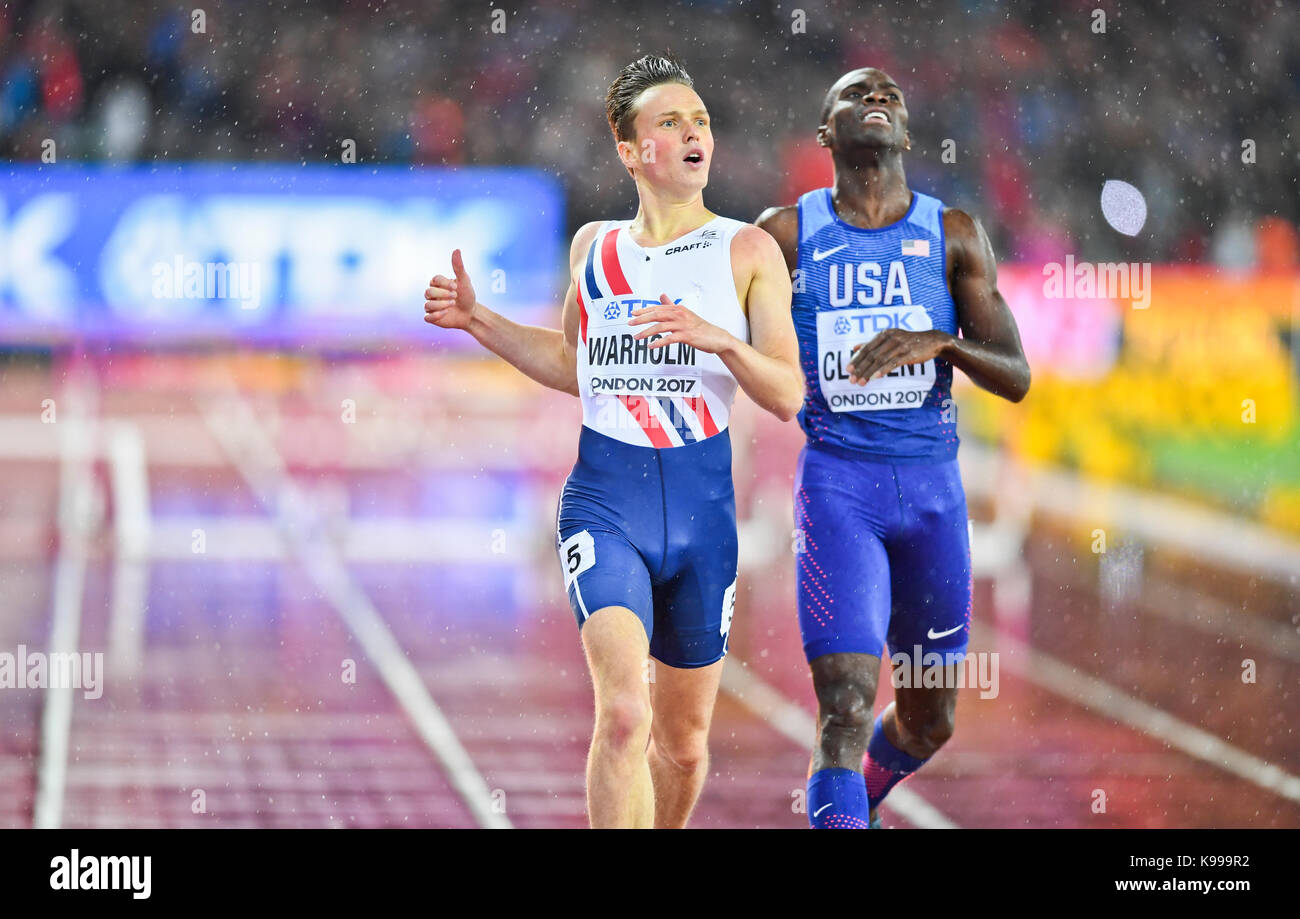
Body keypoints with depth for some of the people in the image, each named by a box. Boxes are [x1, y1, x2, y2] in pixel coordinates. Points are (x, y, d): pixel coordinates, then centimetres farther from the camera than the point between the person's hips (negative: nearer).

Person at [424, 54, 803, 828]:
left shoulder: (748, 250, 2)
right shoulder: (594, 246, 10)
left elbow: (788, 396, -4)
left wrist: (718, 338, -21)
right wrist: (477, 320, 16)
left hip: (701, 503, 0)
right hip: (604, 501, 0)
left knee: (683, 742, 11)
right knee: (623, 713, -22)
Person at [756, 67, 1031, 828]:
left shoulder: (954, 236, 2)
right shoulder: (786, 234, 0)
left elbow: (1016, 378, -4)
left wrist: (939, 341, -21)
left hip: (933, 486, 3)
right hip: (837, 484, -3)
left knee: (929, 722, 15)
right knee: (846, 708, -18)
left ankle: (855, 802, 45)